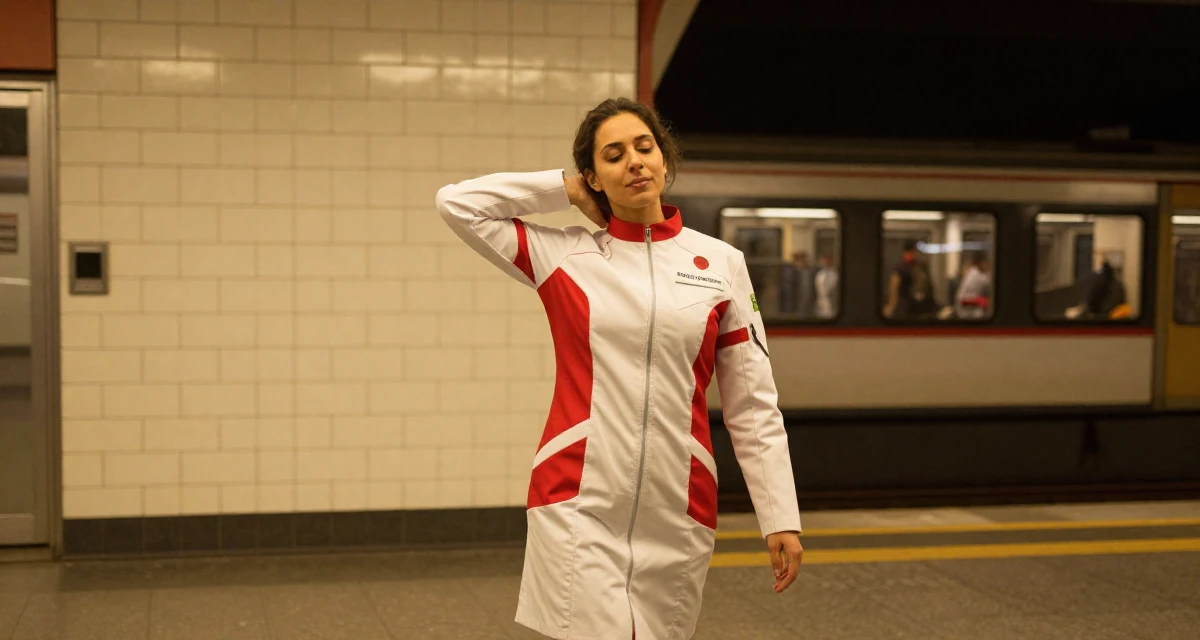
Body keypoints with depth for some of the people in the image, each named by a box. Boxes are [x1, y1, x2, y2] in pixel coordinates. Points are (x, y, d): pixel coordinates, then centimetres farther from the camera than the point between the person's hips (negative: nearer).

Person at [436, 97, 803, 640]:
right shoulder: (564, 256, 3)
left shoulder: (722, 264, 4)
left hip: (678, 509, 2)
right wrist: (567, 190, 5)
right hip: (577, 503, -1)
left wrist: (780, 517, 0)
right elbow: (457, 202, 3)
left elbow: (751, 405, 5)